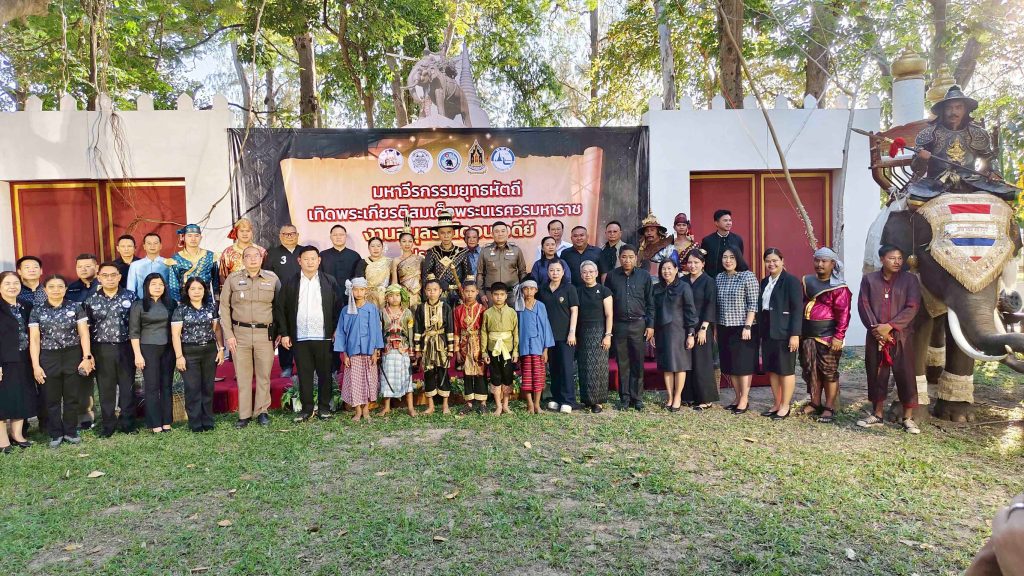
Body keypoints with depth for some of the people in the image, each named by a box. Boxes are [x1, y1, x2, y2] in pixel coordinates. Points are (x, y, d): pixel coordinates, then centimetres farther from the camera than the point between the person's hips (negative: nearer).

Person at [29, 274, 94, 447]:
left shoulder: (75, 307, 2)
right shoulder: (37, 311, 4)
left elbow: (84, 334, 0)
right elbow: (34, 340, 2)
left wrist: (86, 357, -7)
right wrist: (36, 365, -5)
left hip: (73, 356, 0)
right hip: (48, 358, 0)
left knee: (72, 397, 7)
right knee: (52, 399, 7)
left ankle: (71, 431, 20)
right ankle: (55, 434, 19)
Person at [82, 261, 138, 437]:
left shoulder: (130, 296, 1)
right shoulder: (91, 300, 3)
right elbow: (87, 328, 5)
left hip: (126, 348, 0)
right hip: (102, 350, 1)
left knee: (127, 386, 5)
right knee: (105, 388, 6)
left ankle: (127, 422, 16)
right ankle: (108, 424, 17)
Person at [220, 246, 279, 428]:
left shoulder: (272, 278, 6)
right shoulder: (232, 279, 5)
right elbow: (224, 307, 5)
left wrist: (280, 332, 3)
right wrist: (228, 335, -1)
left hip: (266, 333, 0)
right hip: (240, 333, 0)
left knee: (264, 375, 3)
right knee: (242, 375, 3)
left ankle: (262, 412, 16)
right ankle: (244, 415, 12)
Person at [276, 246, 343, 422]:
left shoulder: (330, 282, 6)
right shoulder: (289, 283, 6)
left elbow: (338, 307, 6)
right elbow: (279, 308, 6)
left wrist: (336, 330, -1)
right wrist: (283, 333, 1)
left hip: (324, 337, 0)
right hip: (300, 338, 0)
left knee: (325, 374, 5)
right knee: (304, 375, 5)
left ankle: (324, 408, 17)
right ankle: (306, 409, 15)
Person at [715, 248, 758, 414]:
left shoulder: (748, 276, -7)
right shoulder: (719, 278, 9)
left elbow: (753, 304, -10)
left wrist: (748, 326, -16)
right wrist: (715, 327, 12)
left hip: (742, 328, -6)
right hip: (724, 328, 6)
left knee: (743, 364, 0)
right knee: (729, 365, 10)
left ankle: (744, 400, 10)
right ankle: (738, 397, 22)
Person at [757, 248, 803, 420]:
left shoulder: (791, 281, -8)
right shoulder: (765, 282, 13)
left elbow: (797, 309, -13)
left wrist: (795, 334, -18)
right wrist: (760, 332, 12)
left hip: (784, 333, -7)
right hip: (767, 333, 7)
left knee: (786, 370, 3)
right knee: (772, 369, 12)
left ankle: (785, 406, 12)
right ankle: (777, 404, 23)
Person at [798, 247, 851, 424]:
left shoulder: (838, 288, -8)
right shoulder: (806, 282, 10)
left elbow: (843, 313, -12)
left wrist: (838, 336, -18)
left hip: (827, 336, -6)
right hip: (807, 335, 6)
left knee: (829, 372, 1)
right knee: (810, 371, 12)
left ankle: (829, 407, 9)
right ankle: (815, 403, 24)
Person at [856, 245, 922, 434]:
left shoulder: (910, 279, 2)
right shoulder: (869, 279, 7)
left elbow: (912, 307, -6)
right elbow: (863, 305, 0)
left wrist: (889, 326, -15)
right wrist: (875, 328, -12)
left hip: (901, 336, -2)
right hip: (875, 336, 2)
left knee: (905, 375, -1)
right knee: (876, 374, 8)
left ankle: (908, 418, 10)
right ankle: (877, 415, 20)